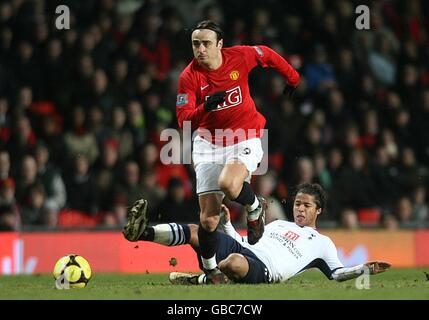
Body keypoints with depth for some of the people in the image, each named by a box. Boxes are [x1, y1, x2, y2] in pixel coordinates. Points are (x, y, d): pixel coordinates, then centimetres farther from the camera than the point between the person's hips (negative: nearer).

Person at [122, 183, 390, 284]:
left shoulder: (322, 243, 20)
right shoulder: (278, 224, 36)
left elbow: (337, 273, 13)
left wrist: (365, 269, -1)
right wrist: (228, 224, 30)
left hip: (264, 270, -6)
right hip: (243, 248, 6)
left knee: (234, 261, -45)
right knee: (195, 231, -17)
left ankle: (200, 280, -34)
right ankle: (144, 232, -31)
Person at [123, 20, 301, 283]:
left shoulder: (239, 57, -12)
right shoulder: (189, 76, -13)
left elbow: (267, 54, 10)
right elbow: (184, 121, -16)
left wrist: (292, 78, 23)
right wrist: (205, 108, -35)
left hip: (245, 140, -1)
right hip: (209, 142, 1)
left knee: (228, 184, -33)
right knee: (209, 217, -4)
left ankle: (256, 208, 1)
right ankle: (210, 270, 17)